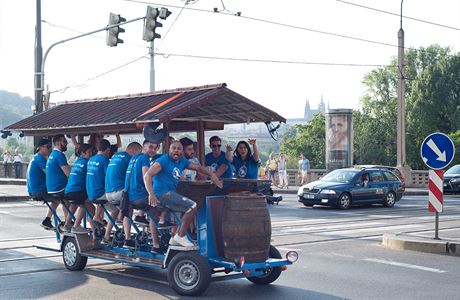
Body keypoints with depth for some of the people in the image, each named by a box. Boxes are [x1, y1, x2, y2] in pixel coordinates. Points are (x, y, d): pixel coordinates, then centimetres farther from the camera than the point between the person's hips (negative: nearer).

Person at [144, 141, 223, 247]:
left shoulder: (182, 161, 13)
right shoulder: (163, 160, -10)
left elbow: (198, 167, 22)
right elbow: (147, 176, -18)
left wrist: (212, 175, 6)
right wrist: (151, 194, -30)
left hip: (171, 193, 9)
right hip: (162, 194, -9)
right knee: (192, 207, -15)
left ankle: (175, 238, 16)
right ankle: (181, 236, -4)